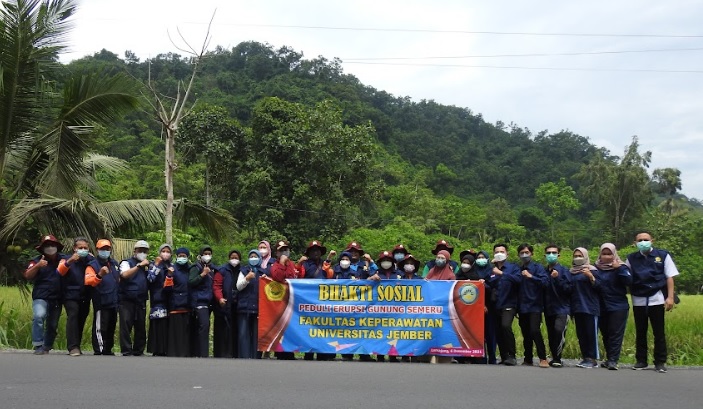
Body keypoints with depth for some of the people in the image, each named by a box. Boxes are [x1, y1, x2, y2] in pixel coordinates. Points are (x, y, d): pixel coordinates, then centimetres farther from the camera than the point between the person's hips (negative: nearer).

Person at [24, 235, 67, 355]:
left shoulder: (63, 258, 7)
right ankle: (38, 346, -23)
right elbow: (27, 276, -9)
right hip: (41, 297, -3)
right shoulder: (37, 261, 0)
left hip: (57, 299, 4)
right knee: (39, 316, -28)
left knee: (53, 325, 10)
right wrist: (37, 266, -25)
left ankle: (47, 347, 25)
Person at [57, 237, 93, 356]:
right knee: (73, 316, -20)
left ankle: (77, 346, 22)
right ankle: (73, 347, -21)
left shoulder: (91, 260, 6)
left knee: (81, 320, 9)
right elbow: (61, 270, -19)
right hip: (71, 296, -4)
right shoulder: (68, 260, -2)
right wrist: (70, 261, -37)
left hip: (85, 297, 4)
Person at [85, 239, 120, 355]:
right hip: (101, 302, -7)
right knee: (100, 327, -10)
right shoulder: (93, 265, -4)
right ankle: (99, 350, -4)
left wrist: (118, 299, 21)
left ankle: (108, 349, 23)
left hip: (114, 302, 7)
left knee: (111, 327, 13)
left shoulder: (115, 264, 17)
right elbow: (88, 281, -21)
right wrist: (99, 275, -38)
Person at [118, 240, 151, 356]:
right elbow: (125, 274, -17)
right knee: (126, 324, -10)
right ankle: (127, 351, -6)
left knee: (141, 326, 5)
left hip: (141, 301, 5)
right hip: (127, 300, -5)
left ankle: (138, 350, 15)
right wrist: (139, 265, -20)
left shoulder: (147, 266, 19)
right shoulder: (127, 262, 4)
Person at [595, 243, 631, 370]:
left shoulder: (621, 267, -2)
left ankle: (613, 360, -4)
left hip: (618, 307, -4)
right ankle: (609, 358, 22)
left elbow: (629, 281, -17)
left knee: (616, 334, -5)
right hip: (601, 307, 4)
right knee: (605, 335, 11)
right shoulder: (596, 268, 6)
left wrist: (618, 269, -23)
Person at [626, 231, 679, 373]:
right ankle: (641, 361, 17)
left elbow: (669, 277, 1)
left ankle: (660, 362, 10)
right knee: (640, 332, 9)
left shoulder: (663, 255, 1)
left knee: (659, 332, 3)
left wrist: (670, 297, -6)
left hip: (657, 299, -2)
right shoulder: (631, 258, 6)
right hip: (639, 300, 2)